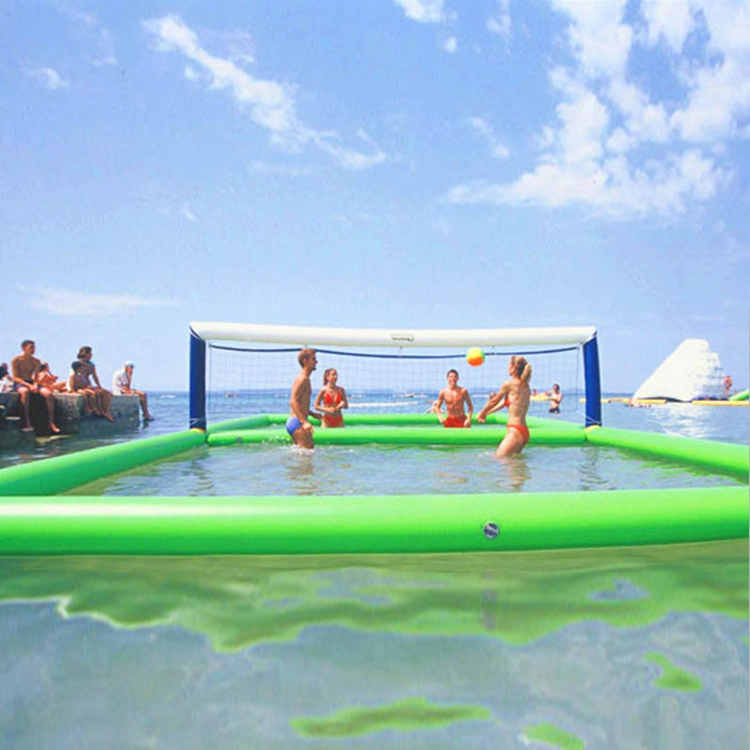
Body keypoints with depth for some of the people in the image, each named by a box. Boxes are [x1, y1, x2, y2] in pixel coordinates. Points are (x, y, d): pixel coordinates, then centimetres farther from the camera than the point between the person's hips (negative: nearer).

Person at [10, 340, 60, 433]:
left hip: (32, 383, 4)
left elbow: (36, 377, 7)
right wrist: (29, 385, -23)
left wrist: (35, 385, -16)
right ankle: (28, 423, -41)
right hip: (20, 383, -4)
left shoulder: (36, 361, 9)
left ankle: (51, 423, -23)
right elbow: (16, 378, -9)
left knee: (48, 393, -26)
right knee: (25, 391, -41)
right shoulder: (15, 360, -3)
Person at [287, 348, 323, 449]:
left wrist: (312, 414, 25)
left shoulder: (303, 379, 18)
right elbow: (293, 401, -24)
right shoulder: (303, 379, -14)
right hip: (297, 423, -11)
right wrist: (304, 422, -31)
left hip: (293, 422, 11)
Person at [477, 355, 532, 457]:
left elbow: (494, 401, 7)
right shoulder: (526, 387, 15)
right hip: (524, 432, 9)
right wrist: (487, 412, 34)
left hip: (515, 431, -9)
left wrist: (481, 413, 24)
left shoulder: (508, 384, -8)